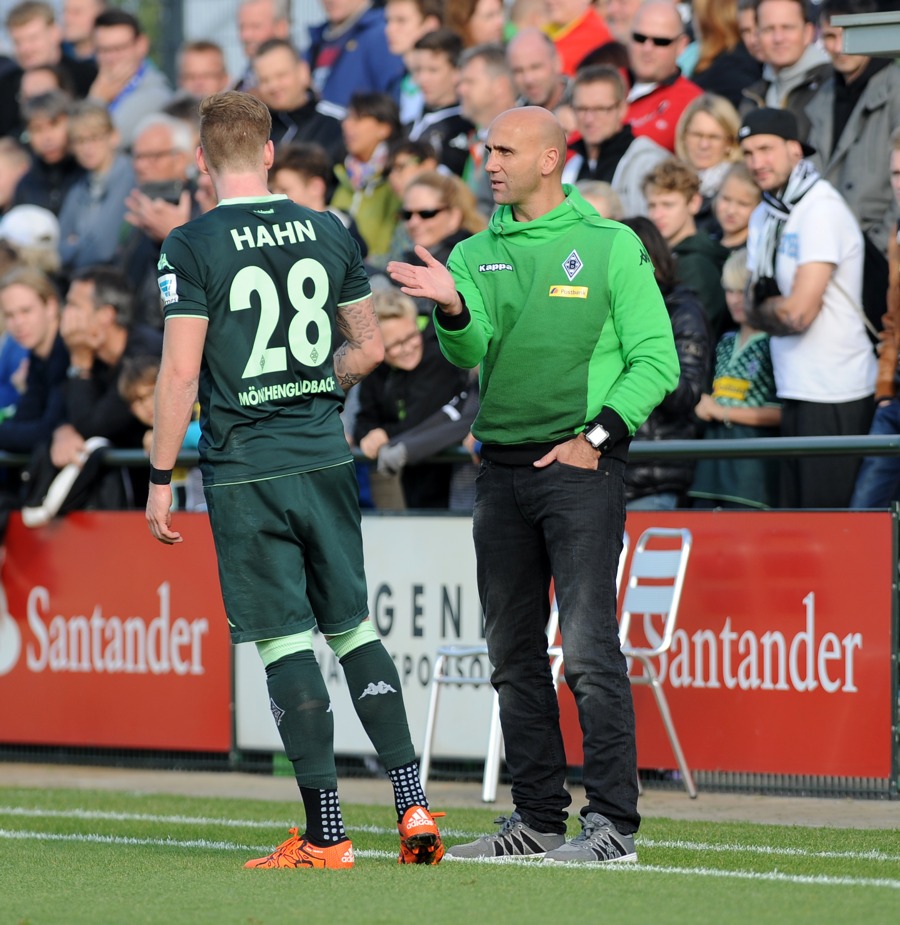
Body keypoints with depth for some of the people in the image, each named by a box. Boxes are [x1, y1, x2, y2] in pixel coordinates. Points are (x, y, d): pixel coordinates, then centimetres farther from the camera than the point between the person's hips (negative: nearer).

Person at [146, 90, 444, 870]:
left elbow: (180, 372, -12)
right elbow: (368, 350, 11)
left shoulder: (192, 247, -9)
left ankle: (325, 835, 0)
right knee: (353, 627, 13)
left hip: (245, 469, -4)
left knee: (286, 641, -1)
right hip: (326, 455, 4)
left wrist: (160, 478, -5)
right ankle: (413, 804, 5)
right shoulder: (329, 233, 5)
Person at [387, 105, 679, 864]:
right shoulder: (477, 254, 11)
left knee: (588, 647, -13)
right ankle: (539, 818, 17)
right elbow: (467, 352, -3)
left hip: (582, 465, -5)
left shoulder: (612, 246, -1)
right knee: (514, 653, 9)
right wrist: (452, 306, -24)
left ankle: (614, 821, -11)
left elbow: (656, 360, -2)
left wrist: (597, 436, -11)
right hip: (503, 467, 6)